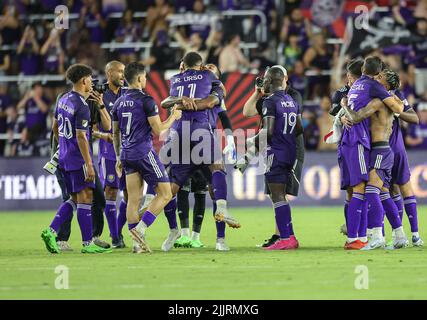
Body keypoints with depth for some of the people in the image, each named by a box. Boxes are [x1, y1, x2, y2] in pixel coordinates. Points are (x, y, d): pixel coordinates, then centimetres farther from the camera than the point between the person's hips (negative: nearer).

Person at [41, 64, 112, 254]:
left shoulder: (63, 100, 10)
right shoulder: (82, 106, -17)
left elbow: (55, 127, 20)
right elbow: (80, 137, -20)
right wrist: (89, 164, -20)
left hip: (64, 157, 9)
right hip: (78, 158, -9)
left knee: (75, 198, 14)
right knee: (85, 198, -5)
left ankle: (51, 231, 2)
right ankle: (87, 243, -4)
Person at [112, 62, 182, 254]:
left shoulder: (119, 103, 11)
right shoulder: (146, 100, -11)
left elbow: (115, 133, 17)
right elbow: (158, 130, -11)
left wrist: (119, 158, 26)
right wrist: (173, 117, 6)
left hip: (127, 154, 7)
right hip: (144, 152, -7)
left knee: (133, 200, 6)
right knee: (165, 194, 0)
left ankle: (137, 243, 3)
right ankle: (139, 229, -13)